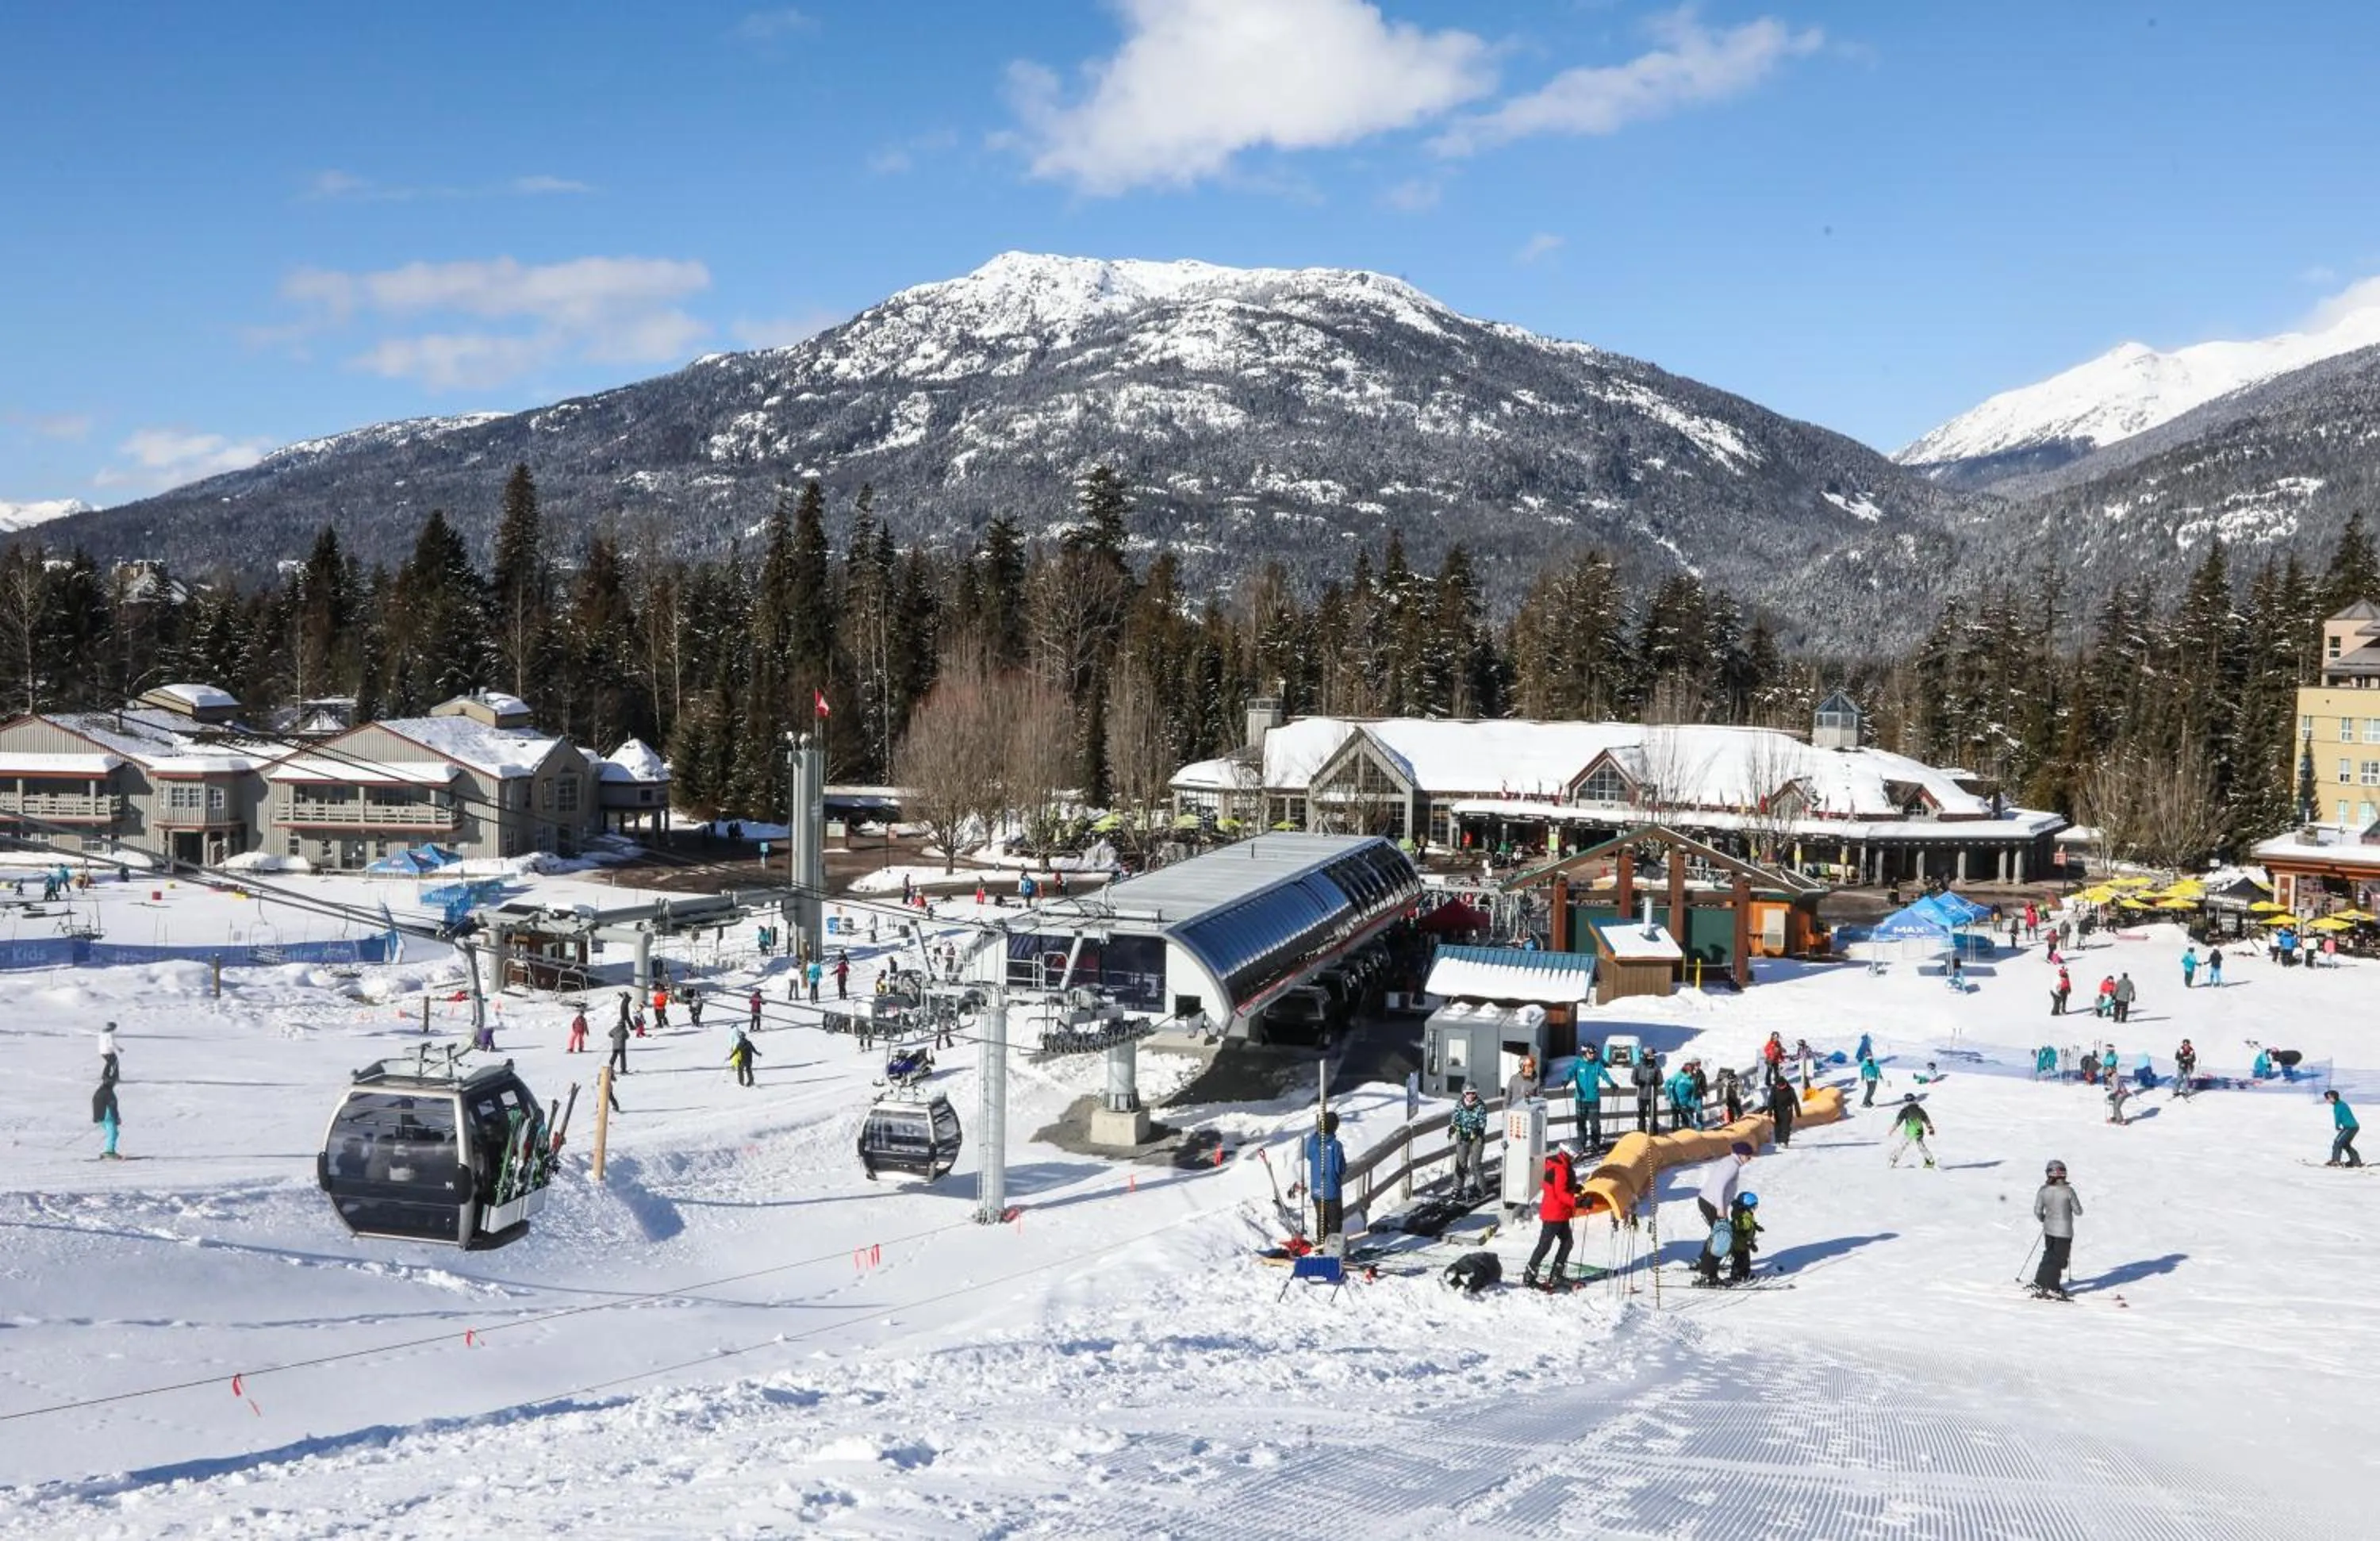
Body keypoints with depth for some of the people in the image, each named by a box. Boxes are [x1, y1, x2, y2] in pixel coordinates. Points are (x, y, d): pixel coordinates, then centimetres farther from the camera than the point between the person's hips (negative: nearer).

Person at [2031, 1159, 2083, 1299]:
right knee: (2059, 1259, 9)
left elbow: (2037, 1211, -2)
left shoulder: (2043, 1191, -8)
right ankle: (2052, 1288, 13)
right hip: (2064, 1230, -4)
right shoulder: (2068, 1191, -18)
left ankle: (2039, 1284, 23)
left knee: (2049, 1255, 21)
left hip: (2049, 1229, 4)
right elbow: (2078, 1211, -10)